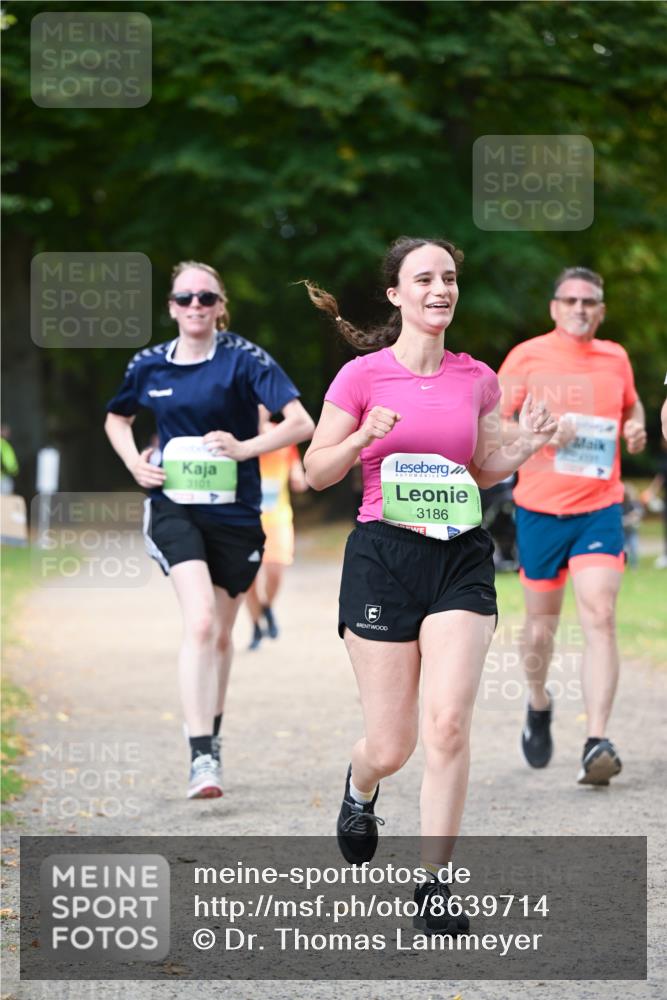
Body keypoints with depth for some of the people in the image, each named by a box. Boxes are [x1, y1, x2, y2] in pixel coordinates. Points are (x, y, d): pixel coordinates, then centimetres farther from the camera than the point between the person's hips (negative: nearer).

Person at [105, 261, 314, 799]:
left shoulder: (244, 359, -7)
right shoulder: (148, 366, 4)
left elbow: (301, 423, -13)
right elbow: (116, 418, 23)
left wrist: (245, 448, -24)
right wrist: (134, 462, 5)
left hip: (235, 512, 0)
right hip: (175, 507, 0)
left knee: (220, 634, 14)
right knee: (200, 622, -21)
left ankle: (211, 735, 39)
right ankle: (202, 757, -25)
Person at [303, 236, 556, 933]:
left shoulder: (477, 380, 7)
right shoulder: (363, 376, -3)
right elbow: (316, 472, 1)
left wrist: (524, 447, 0)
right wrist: (364, 438, -17)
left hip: (460, 560, 2)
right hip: (383, 555, -2)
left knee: (449, 723, -14)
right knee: (391, 747, 1)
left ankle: (435, 882, -2)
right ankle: (360, 788, 40)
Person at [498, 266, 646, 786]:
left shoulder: (616, 358, 8)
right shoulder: (527, 357, -1)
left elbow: (631, 404, 28)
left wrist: (636, 427, 6)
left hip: (600, 509, 1)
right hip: (540, 509, -1)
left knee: (600, 617, -15)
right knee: (541, 623, 10)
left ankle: (598, 743, -19)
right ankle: (539, 704, 40)